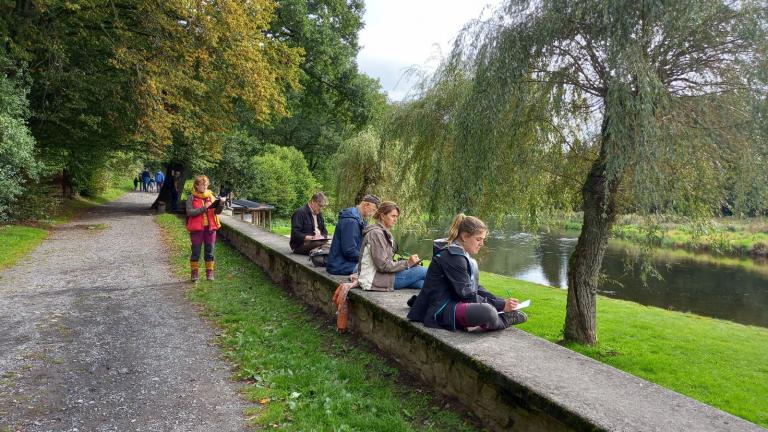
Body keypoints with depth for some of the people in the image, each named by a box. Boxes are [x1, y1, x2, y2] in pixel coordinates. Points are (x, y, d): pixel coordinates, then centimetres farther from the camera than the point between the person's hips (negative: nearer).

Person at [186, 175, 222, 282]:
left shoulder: (211, 196, 8)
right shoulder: (191, 198, -1)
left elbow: (216, 211, 4)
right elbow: (189, 212, -12)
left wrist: (219, 206, -18)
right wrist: (203, 208, -21)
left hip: (210, 227, 3)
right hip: (197, 228, -3)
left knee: (210, 251, 7)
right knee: (196, 252, 3)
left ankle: (209, 273, 15)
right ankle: (195, 273, 13)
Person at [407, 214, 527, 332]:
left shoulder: (464, 255, 14)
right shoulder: (453, 256, -17)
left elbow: (476, 288, 12)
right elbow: (466, 294, -20)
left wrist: (502, 301, 0)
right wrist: (501, 305, -18)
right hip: (440, 311, -11)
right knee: (488, 312, -30)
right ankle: (504, 319, -2)